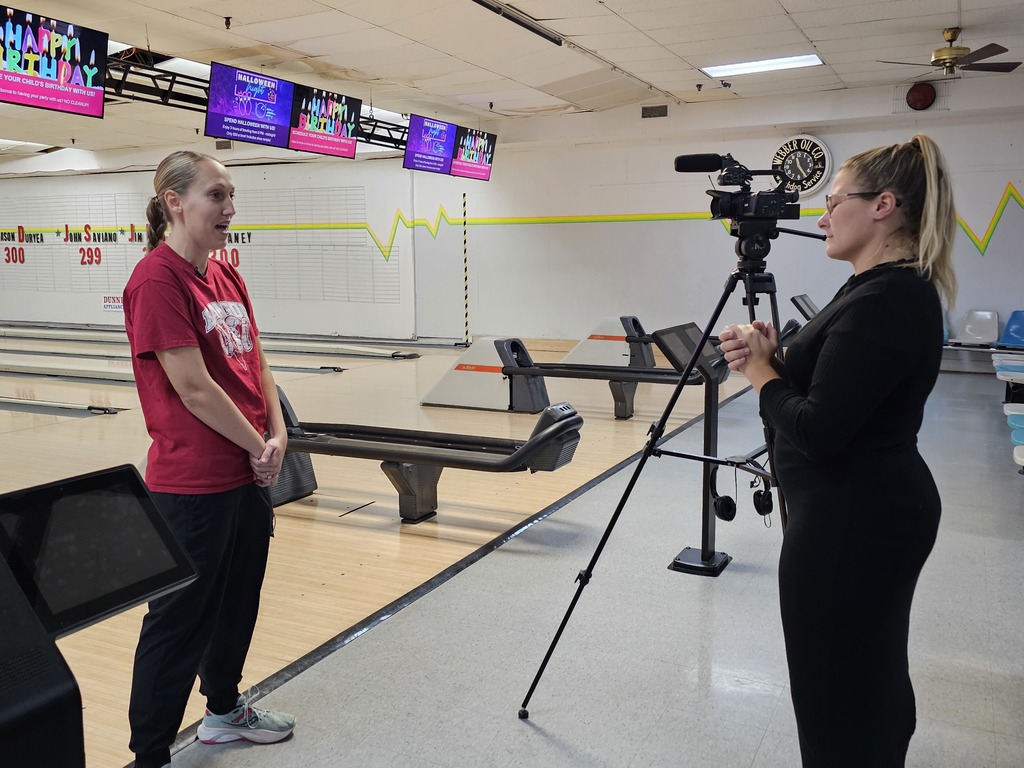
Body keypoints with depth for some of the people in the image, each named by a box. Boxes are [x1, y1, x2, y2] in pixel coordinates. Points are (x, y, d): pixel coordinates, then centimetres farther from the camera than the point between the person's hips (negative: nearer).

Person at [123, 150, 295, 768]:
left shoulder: (227, 277, 10)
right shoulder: (157, 279, -16)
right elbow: (194, 388, -20)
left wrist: (277, 434, -3)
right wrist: (258, 446, -10)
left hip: (249, 474, 9)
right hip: (193, 486, -9)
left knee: (239, 601, 21)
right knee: (181, 620, 4)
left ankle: (225, 709, 42)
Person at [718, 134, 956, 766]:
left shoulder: (882, 300, -22)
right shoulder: (901, 288, 10)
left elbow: (816, 431, -26)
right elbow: (835, 392, 15)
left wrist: (760, 369, -11)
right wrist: (774, 354, -1)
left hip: (851, 522, -10)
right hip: (882, 508, 11)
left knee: (835, 694, 3)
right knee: (874, 680, 24)